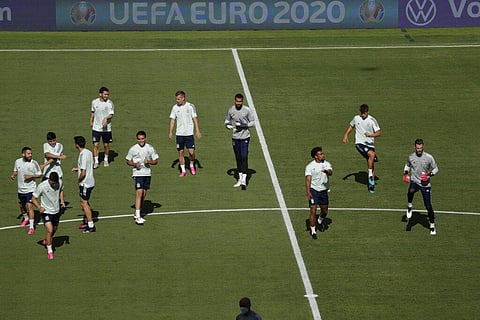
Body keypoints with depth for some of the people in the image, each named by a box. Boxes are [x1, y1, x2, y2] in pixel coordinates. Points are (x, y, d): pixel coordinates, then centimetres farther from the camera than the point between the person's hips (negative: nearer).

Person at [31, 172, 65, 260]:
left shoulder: (60, 182, -11)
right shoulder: (42, 186, -24)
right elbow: (33, 199, -14)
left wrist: (62, 200, -2)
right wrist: (39, 207, -30)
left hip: (56, 211, 5)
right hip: (46, 211, -5)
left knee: (54, 230, 20)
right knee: (50, 230, -18)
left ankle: (46, 241, 50)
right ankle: (49, 251, -3)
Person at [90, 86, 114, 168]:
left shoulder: (110, 103, -8)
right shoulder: (94, 102, 0)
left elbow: (111, 115, -9)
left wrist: (106, 118, -29)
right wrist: (91, 121, 23)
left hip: (106, 128, -1)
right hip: (96, 127, 1)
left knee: (106, 145, 9)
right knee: (96, 145, -5)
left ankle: (106, 159, 30)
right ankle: (96, 162, 2)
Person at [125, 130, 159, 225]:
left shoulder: (150, 148, 4)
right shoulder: (133, 149, -3)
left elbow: (156, 161, 9)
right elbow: (128, 161, 6)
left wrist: (149, 162, -11)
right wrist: (135, 164, -14)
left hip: (147, 174, 4)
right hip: (138, 174, -4)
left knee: (143, 195, 9)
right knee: (139, 193, -15)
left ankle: (136, 214, 22)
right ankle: (137, 217, -18)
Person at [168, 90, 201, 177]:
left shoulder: (190, 106, -3)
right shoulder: (175, 107, 3)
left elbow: (195, 119, 0)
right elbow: (172, 120, 7)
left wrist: (197, 131, -7)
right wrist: (170, 132, -1)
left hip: (189, 133, -2)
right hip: (179, 134, 2)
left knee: (191, 152, -8)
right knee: (180, 152, 2)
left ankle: (192, 165, 19)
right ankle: (183, 171, 13)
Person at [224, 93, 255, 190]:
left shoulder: (247, 110, -6)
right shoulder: (230, 110, 3)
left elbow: (253, 122, -1)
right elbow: (227, 121, 14)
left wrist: (244, 126, -18)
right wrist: (228, 125, -9)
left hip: (245, 137, -4)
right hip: (235, 137, 4)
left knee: (244, 158, -11)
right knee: (238, 159, 11)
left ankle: (244, 181, -13)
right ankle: (240, 179, 22)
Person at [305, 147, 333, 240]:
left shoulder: (326, 164, 2)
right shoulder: (310, 166, -6)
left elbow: (330, 172, -18)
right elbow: (308, 180, -12)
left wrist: (327, 171, -43)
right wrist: (308, 192, -23)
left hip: (324, 190, 4)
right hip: (313, 190, -4)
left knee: (325, 211, 13)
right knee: (313, 211, -10)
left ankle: (320, 222, 46)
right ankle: (313, 231, 0)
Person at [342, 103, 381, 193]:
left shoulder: (372, 120, -6)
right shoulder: (356, 118, 2)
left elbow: (379, 132, -12)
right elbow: (351, 125, 23)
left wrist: (370, 135, -29)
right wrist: (346, 135, 13)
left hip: (370, 144, 1)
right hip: (359, 143, -1)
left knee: (371, 163, 4)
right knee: (372, 154, -29)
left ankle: (371, 184, 17)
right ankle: (370, 174, -19)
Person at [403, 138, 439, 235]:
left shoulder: (429, 157, -8)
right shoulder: (411, 157, -1)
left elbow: (435, 169, 3)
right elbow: (407, 165, 21)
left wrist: (430, 175, -16)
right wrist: (405, 173, 1)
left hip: (425, 183, -1)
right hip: (414, 181, 1)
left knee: (428, 206, 0)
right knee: (410, 192, -37)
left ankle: (432, 226, 17)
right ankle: (410, 207, -9)